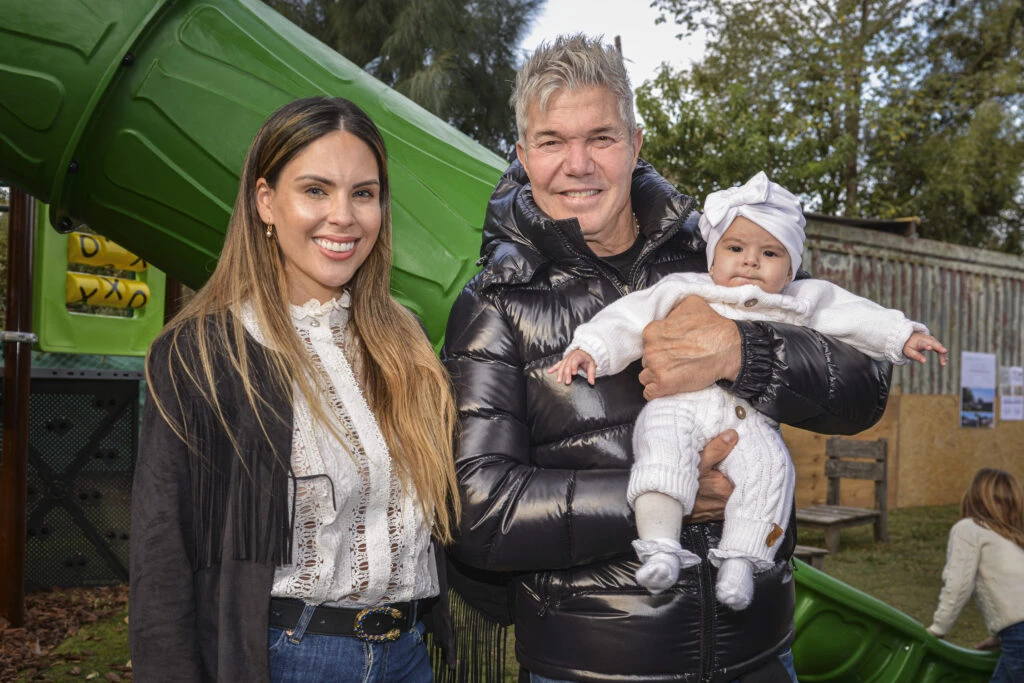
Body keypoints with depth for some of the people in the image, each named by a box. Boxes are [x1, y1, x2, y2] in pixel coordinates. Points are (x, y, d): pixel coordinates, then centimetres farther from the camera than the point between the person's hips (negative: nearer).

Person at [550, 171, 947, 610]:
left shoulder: (798, 305, 20)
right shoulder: (683, 292, 14)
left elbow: (853, 315, 22)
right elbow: (629, 319, 9)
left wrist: (901, 336, 12)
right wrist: (589, 348, -3)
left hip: (748, 420, 1)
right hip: (678, 404, -1)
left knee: (769, 465, -26)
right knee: (661, 447, -30)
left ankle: (739, 559, -19)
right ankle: (660, 546, -30)